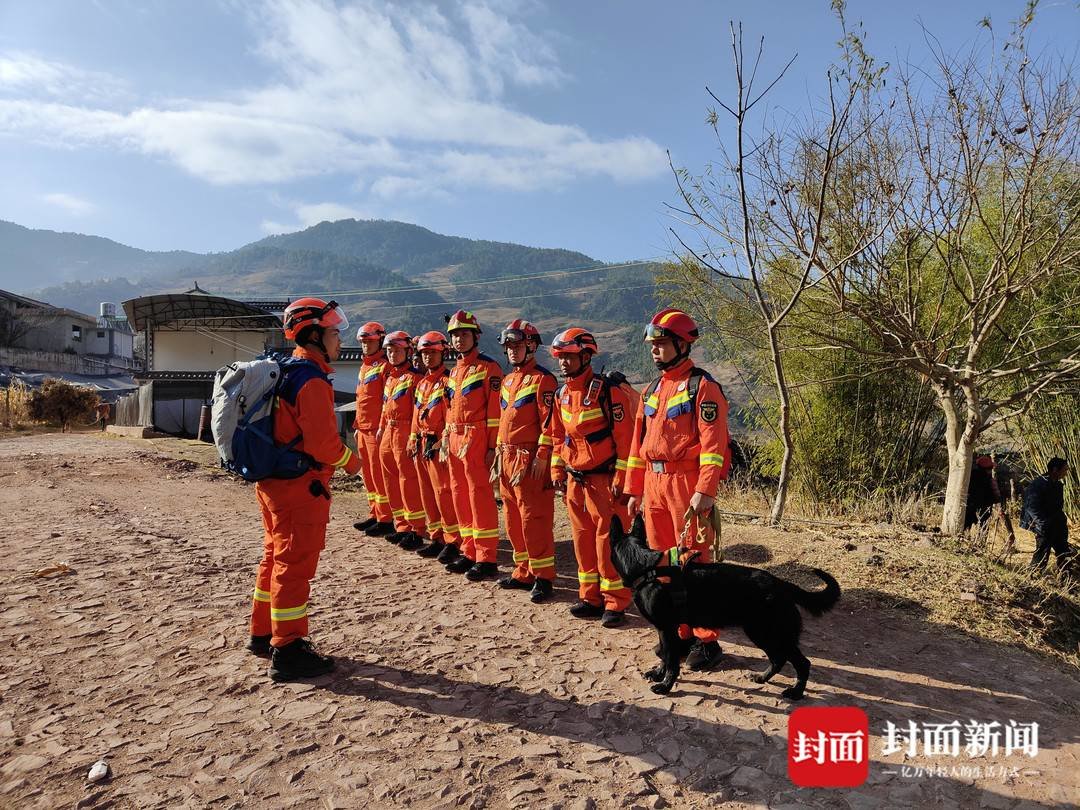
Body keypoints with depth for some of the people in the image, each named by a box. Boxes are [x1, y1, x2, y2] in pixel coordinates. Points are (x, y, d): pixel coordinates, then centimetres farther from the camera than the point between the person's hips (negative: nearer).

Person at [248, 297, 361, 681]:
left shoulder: (283, 372, 12)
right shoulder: (313, 381, -19)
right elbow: (322, 440, -24)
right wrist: (351, 462, -7)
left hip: (274, 483, 10)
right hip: (301, 488, -10)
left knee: (276, 558, 20)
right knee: (295, 566, -1)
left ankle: (263, 634, 34)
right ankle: (287, 650, 9)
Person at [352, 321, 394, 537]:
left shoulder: (385, 366, -9)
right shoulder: (364, 366, 19)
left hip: (377, 429, -9)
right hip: (363, 429, 9)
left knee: (379, 473, -6)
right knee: (368, 474, 13)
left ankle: (385, 520, 1)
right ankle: (374, 514, 23)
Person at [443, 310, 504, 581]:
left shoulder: (488, 367, -6)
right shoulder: (454, 371, 18)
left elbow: (495, 409, -12)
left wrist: (492, 446, -16)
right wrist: (446, 440, 16)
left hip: (477, 441, -8)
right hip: (455, 441, 8)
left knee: (480, 498, -6)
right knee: (460, 497, 11)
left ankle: (486, 559, 1)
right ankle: (470, 552, 22)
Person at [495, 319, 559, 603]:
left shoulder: (543, 380, -9)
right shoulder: (507, 381, 17)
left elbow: (549, 422, -14)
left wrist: (542, 457, -18)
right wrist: (499, 451, 18)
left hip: (531, 460, -9)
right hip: (508, 458, 9)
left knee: (533, 518, -6)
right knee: (513, 518, 13)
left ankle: (543, 577, 4)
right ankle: (524, 572, 24)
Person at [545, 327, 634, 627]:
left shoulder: (608, 391, -13)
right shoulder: (562, 394, 9)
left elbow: (624, 437, -14)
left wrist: (620, 478, -16)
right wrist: (558, 472, 13)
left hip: (604, 479, -7)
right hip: (575, 479, 7)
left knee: (608, 540, -2)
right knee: (583, 539, 13)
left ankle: (615, 602, 10)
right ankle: (590, 596, 25)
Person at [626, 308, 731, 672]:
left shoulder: (701, 386, -6)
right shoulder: (651, 391, 17)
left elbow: (713, 443, -14)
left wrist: (705, 491, -21)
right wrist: (635, 489, 16)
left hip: (686, 484, -7)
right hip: (654, 484, 7)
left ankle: (705, 640, 10)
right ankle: (678, 632, 24)